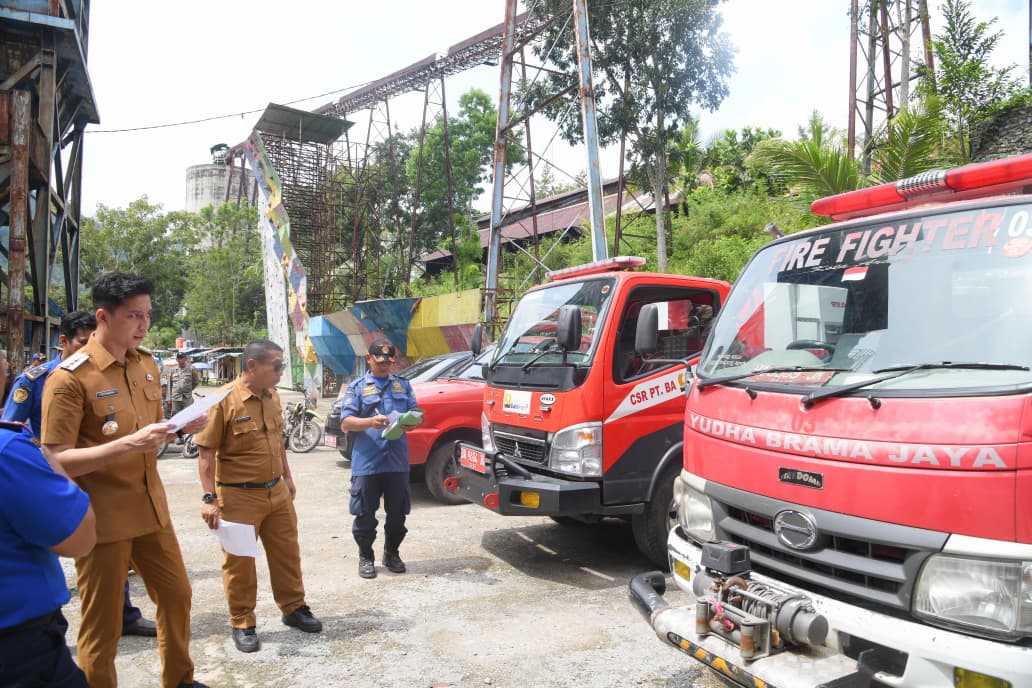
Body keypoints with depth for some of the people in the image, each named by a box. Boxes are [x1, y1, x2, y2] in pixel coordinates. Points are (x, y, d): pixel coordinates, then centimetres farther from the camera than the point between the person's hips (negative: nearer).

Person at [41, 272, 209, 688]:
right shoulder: (69, 378, -16)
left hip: (151, 507, 7)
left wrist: (181, 427, -4)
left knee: (177, 595, 19)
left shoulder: (147, 364, 6)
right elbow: (57, 460, -19)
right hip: (102, 517, -7)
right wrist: (130, 444, -30)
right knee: (103, 625, 6)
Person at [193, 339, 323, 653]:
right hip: (239, 497, -7)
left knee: (287, 553, 16)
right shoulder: (224, 401, -18)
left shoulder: (272, 396, 5)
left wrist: (287, 477, 18)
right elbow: (206, 453, -16)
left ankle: (293, 607, 32)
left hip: (277, 492, 7)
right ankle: (242, 624, 23)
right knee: (239, 563, 7)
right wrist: (209, 498, -19)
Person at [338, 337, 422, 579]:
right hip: (366, 462, -3)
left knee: (397, 512, 11)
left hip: (397, 462, 3)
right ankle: (365, 557, 21)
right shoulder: (357, 387, 5)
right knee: (365, 514, 4)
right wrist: (370, 422, -22)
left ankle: (391, 553, 29)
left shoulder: (403, 385, 16)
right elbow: (345, 423, -4)